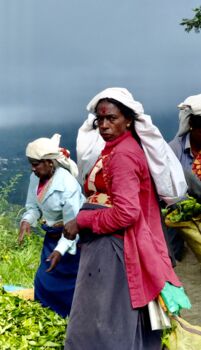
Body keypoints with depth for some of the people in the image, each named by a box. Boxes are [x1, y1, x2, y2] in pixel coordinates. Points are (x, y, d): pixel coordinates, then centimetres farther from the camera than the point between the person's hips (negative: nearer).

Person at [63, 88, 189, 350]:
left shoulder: (122, 154, -16)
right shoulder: (120, 149, 14)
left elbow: (126, 213, -24)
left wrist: (80, 222, -13)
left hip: (111, 248, -10)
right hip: (107, 244, 10)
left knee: (103, 324, -1)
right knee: (122, 322, 17)